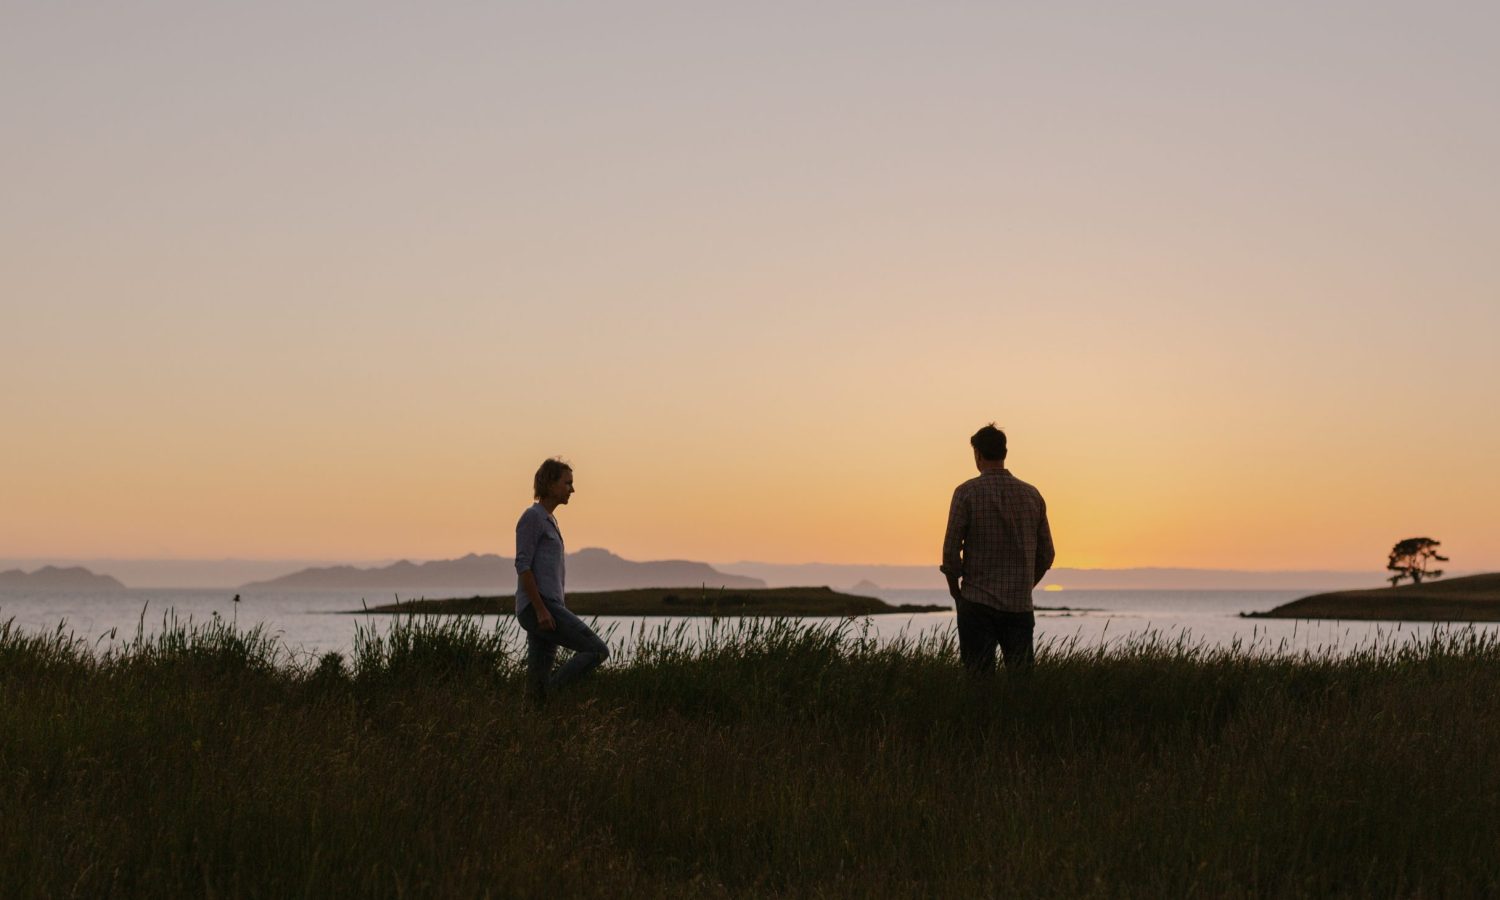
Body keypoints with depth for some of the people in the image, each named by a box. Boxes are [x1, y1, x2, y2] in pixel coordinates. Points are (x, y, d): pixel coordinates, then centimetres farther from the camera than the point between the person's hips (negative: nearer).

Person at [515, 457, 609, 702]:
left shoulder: (548, 520, 21)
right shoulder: (532, 516, -8)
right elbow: (522, 565, -16)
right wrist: (541, 610, -21)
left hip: (547, 609, 9)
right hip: (537, 608, -9)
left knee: (538, 685, 5)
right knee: (598, 650, -13)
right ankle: (549, 692, -11)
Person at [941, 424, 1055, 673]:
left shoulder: (967, 492, -7)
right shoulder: (1032, 494, 6)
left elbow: (951, 550, -9)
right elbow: (1046, 553, 9)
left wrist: (955, 589, 5)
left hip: (977, 603, -3)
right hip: (1020, 605, 3)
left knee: (979, 680, 2)